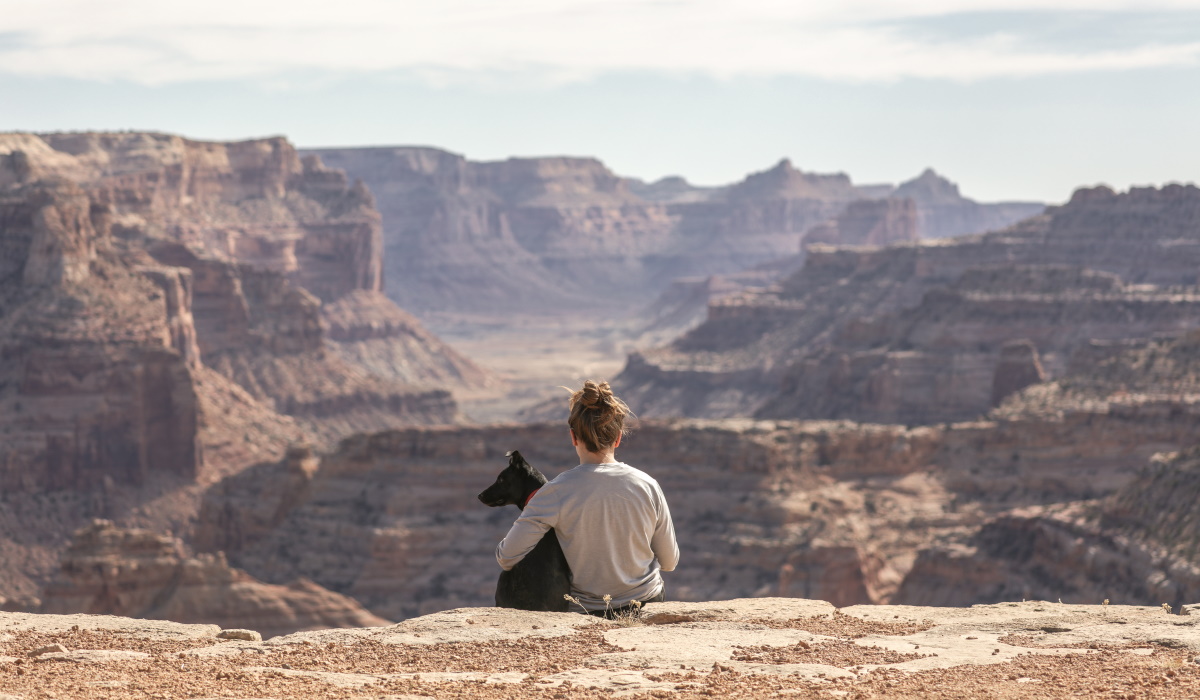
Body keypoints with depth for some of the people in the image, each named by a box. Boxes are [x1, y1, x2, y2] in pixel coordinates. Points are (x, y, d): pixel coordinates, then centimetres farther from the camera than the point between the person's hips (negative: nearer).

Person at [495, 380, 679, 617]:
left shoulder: (558, 491, -18)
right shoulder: (647, 486, -11)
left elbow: (507, 557, -16)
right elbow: (670, 562, 1)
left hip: (588, 612, -2)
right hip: (650, 604, 2)